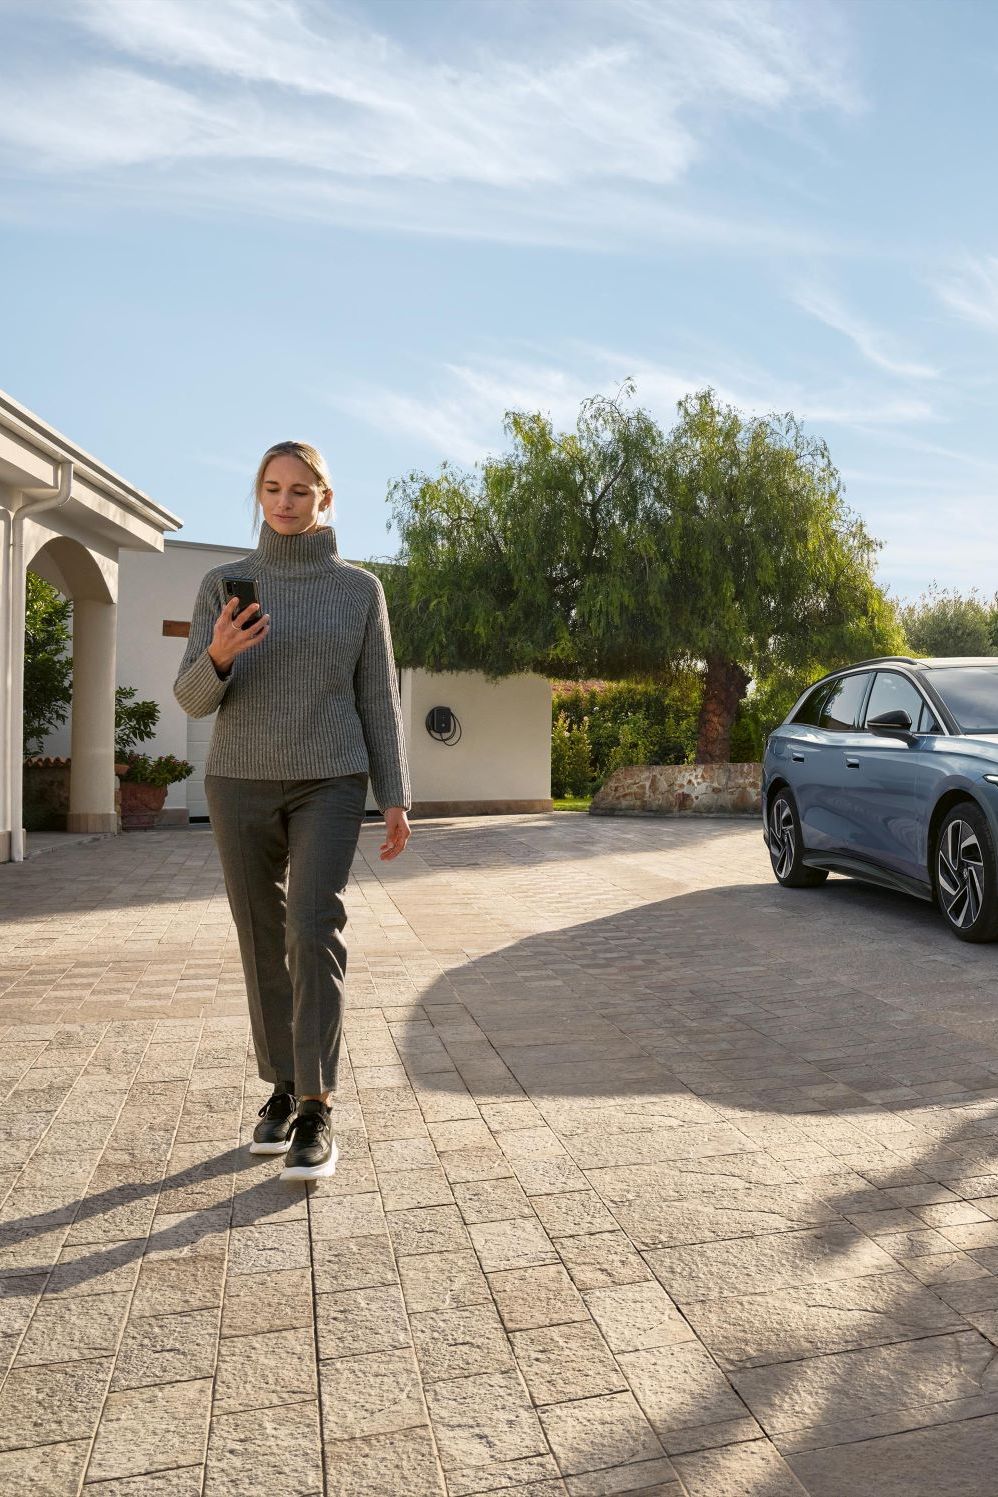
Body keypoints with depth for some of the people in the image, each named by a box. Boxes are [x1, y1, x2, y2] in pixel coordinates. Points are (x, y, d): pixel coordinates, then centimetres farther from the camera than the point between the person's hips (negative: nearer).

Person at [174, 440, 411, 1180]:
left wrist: (396, 798, -3)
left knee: (314, 932, -15)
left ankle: (316, 1113, -7)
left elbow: (378, 698, 3)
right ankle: (283, 1088, 22)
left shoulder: (360, 588, 2)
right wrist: (218, 656, -25)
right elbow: (194, 699, -2)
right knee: (264, 940, 6)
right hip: (241, 783, 2)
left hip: (328, 784, -1)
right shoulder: (224, 584, 3)